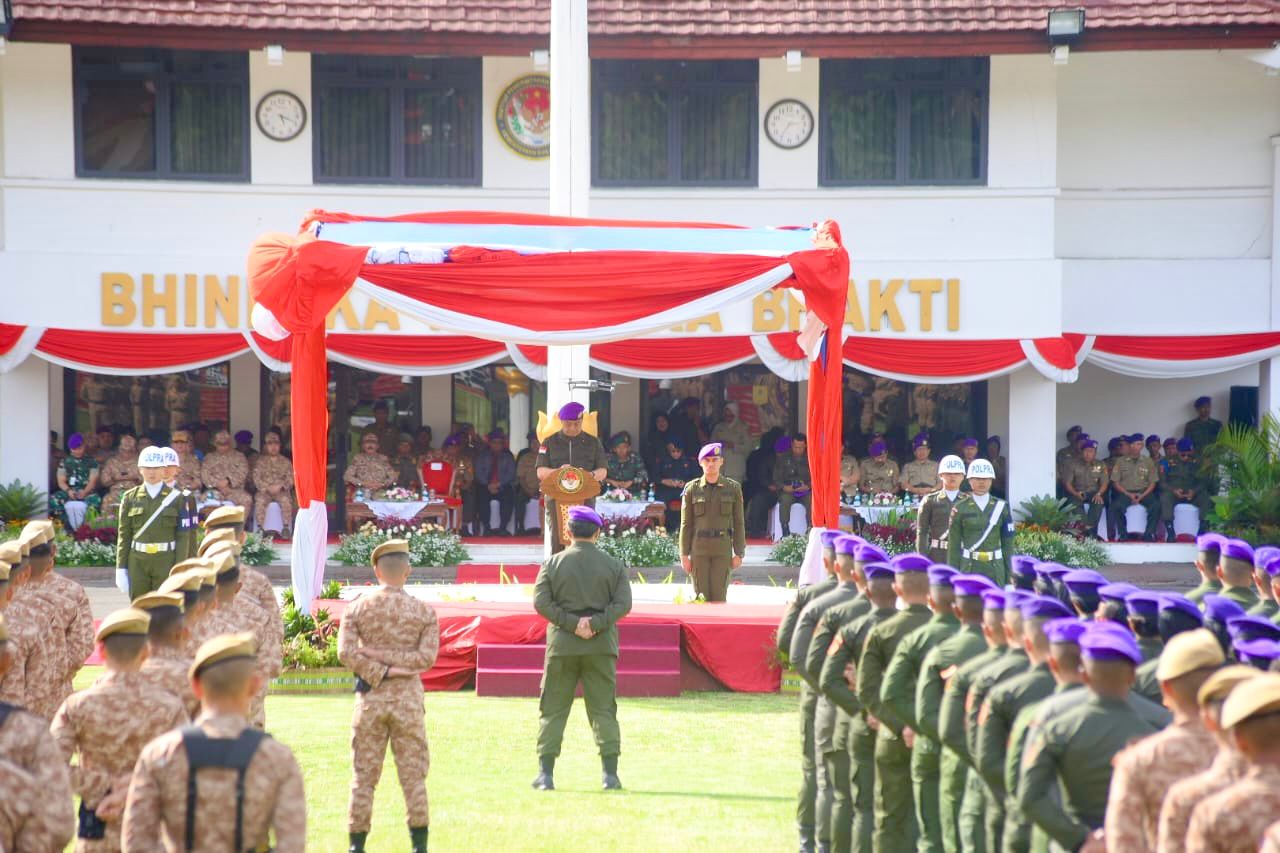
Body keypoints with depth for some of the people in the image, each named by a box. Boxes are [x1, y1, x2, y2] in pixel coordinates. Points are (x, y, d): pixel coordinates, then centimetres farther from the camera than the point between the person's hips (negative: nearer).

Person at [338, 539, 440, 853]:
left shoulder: (357, 608, -1)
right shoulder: (424, 611, -2)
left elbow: (346, 652, -10)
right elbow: (427, 656, -10)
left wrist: (381, 672, -9)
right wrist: (390, 659, -9)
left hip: (370, 697, 0)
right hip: (408, 697, 0)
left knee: (364, 774, 7)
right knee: (413, 772, 5)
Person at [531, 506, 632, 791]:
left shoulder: (553, 563, 2)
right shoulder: (613, 565, 4)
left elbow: (541, 602, -7)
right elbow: (623, 603, -6)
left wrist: (571, 623, -11)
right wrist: (595, 623, -13)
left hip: (562, 644, -1)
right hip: (601, 645, 1)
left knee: (552, 710, 6)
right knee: (603, 710, 5)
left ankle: (546, 773, 2)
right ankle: (610, 773, -1)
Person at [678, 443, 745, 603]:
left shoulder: (733, 488, 5)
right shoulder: (691, 489, 5)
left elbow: (739, 523, 6)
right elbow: (686, 524, 5)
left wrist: (739, 553, 1)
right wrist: (684, 554, 0)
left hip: (723, 549, 0)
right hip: (699, 549, 0)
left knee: (719, 596, -5)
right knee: (701, 597, 0)